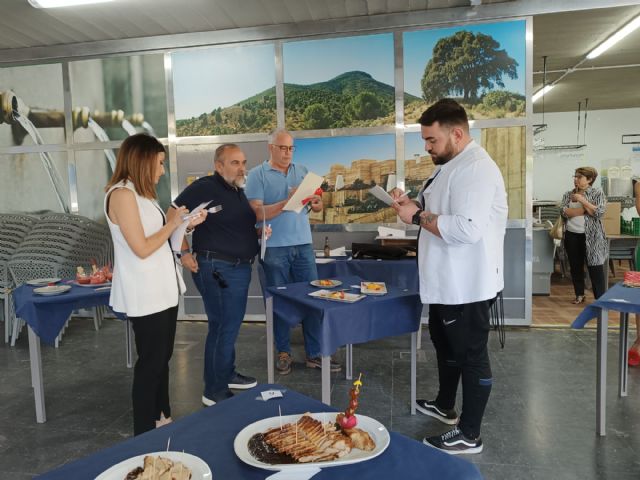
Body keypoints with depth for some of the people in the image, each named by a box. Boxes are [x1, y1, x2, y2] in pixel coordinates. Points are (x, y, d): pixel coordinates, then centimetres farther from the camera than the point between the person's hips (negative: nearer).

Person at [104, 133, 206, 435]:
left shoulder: (140, 193, 12)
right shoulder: (122, 194, -17)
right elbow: (142, 248, -21)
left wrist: (187, 224, 7)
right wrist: (172, 224, -10)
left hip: (162, 289, 9)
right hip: (145, 294, -9)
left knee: (162, 357, 18)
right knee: (150, 362, 2)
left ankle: (161, 418, 33)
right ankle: (144, 433, 18)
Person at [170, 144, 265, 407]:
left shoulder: (238, 191, 13)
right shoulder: (204, 188, -13)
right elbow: (172, 216, -14)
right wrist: (184, 252, -16)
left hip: (240, 267, 9)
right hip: (217, 269, -9)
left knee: (229, 325, 21)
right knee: (223, 327, -3)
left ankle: (227, 374, 38)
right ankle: (215, 392, 11)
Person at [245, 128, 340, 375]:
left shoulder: (302, 171, 12)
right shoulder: (257, 175, -2)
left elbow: (317, 204, 9)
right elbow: (258, 213, -11)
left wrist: (316, 202, -14)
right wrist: (287, 202, -19)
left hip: (303, 244, 4)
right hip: (274, 248, -3)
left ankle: (315, 354, 17)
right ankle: (283, 352, 23)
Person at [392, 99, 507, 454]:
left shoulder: (475, 168, -22)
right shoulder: (453, 165, 12)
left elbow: (467, 228, -33)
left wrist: (417, 217, -23)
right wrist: (414, 204, 3)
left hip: (467, 285, -11)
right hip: (447, 282, 11)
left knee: (471, 356, 4)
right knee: (446, 345, 24)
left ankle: (469, 436, 19)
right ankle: (445, 406, 45)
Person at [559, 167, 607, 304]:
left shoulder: (597, 193, 0)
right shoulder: (568, 194, 8)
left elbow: (599, 212, -14)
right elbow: (564, 212, -8)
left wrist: (582, 200, -14)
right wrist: (587, 209, -13)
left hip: (591, 236, -4)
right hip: (571, 236, 4)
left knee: (595, 268, -2)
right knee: (575, 267, 10)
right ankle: (579, 295, 24)